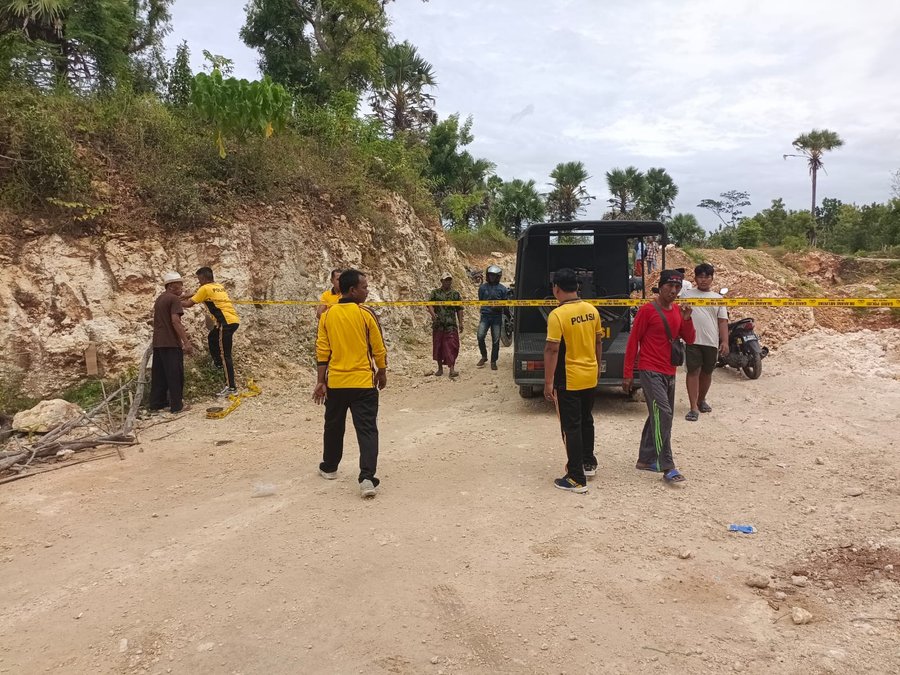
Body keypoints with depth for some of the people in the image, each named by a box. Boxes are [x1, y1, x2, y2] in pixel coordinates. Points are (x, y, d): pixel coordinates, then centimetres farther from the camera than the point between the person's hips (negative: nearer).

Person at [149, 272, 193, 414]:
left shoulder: (159, 300, 18)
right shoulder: (174, 299, -10)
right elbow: (175, 321, -20)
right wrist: (186, 342, -21)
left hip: (158, 343, 8)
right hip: (171, 343, -8)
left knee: (158, 374, 12)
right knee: (175, 375, -2)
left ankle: (156, 403, 16)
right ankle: (177, 405, 1)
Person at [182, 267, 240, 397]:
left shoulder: (205, 288, -3)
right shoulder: (220, 287, 20)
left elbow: (189, 303, -1)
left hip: (227, 322, -9)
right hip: (233, 320, 9)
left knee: (225, 355, -6)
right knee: (211, 338, 29)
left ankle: (231, 387, -7)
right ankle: (218, 363, 32)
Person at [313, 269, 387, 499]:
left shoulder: (327, 315, 0)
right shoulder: (366, 314, -9)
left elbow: (322, 351, 0)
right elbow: (378, 349, -4)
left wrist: (321, 381, 5)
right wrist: (382, 372, 12)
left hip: (335, 382, 4)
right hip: (363, 382, -4)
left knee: (334, 426, 21)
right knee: (367, 430, -2)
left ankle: (329, 467, 37)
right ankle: (367, 478, -12)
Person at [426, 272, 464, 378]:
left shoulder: (456, 294, 10)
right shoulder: (435, 293, 6)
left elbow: (459, 309, 11)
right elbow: (430, 304, -4)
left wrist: (460, 323, 5)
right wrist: (433, 314, -23)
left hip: (451, 325, 0)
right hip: (438, 324, 0)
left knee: (451, 346, -7)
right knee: (438, 346, 7)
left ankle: (452, 369, -7)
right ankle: (440, 368, 20)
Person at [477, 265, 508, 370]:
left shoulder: (502, 289, 2)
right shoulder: (483, 287, 6)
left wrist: (499, 307, -12)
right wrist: (486, 307, 4)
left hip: (497, 317, -1)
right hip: (485, 315, 1)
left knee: (495, 340, 2)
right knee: (480, 336, -13)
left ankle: (493, 361, 15)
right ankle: (484, 356, 9)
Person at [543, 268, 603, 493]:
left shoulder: (557, 315, -19)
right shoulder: (592, 310, 2)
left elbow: (552, 350, -20)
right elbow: (598, 342, 11)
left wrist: (548, 382, -15)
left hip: (568, 381, -7)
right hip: (590, 377, 7)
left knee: (571, 428, 1)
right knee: (586, 420, 23)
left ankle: (577, 479, 6)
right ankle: (589, 462, 38)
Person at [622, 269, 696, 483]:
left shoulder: (677, 311, 9)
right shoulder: (647, 310, -11)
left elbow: (689, 340, 11)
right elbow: (633, 342, -8)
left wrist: (687, 319, -8)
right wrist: (627, 374, -9)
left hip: (669, 373, 8)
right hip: (651, 371, -8)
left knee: (658, 416, 13)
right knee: (663, 414, -15)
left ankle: (645, 459, 24)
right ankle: (667, 467, -11)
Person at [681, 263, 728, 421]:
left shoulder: (718, 298, 12)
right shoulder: (686, 294, 6)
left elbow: (723, 321, 8)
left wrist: (725, 341, -2)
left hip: (711, 342, 3)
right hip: (692, 340, -3)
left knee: (707, 373, 14)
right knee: (693, 372, -5)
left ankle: (701, 400, 33)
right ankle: (694, 408, -4)